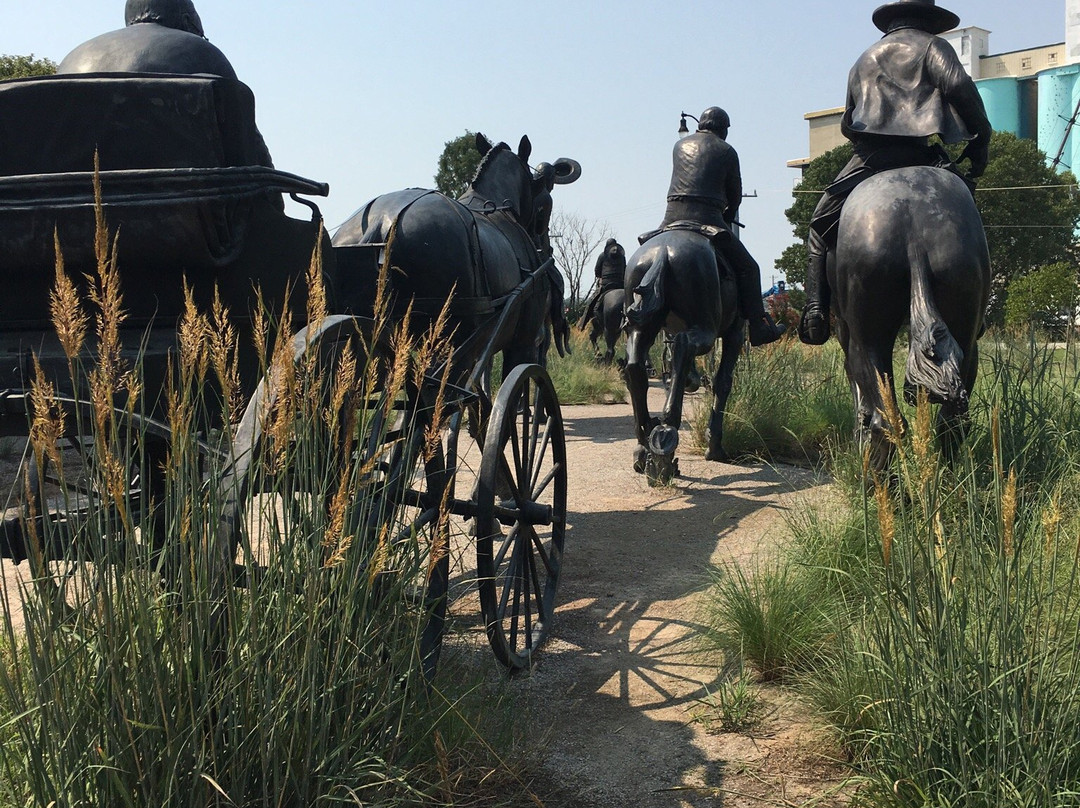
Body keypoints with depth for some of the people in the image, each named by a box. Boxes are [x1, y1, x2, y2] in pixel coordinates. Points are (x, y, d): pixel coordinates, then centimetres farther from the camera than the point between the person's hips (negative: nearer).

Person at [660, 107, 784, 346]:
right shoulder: (726, 151, 9)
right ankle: (759, 326, 2)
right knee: (747, 268, 6)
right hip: (707, 217, -4)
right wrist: (727, 219, 30)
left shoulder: (681, 145, 20)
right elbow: (735, 194, 12)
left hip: (672, 216, 4)